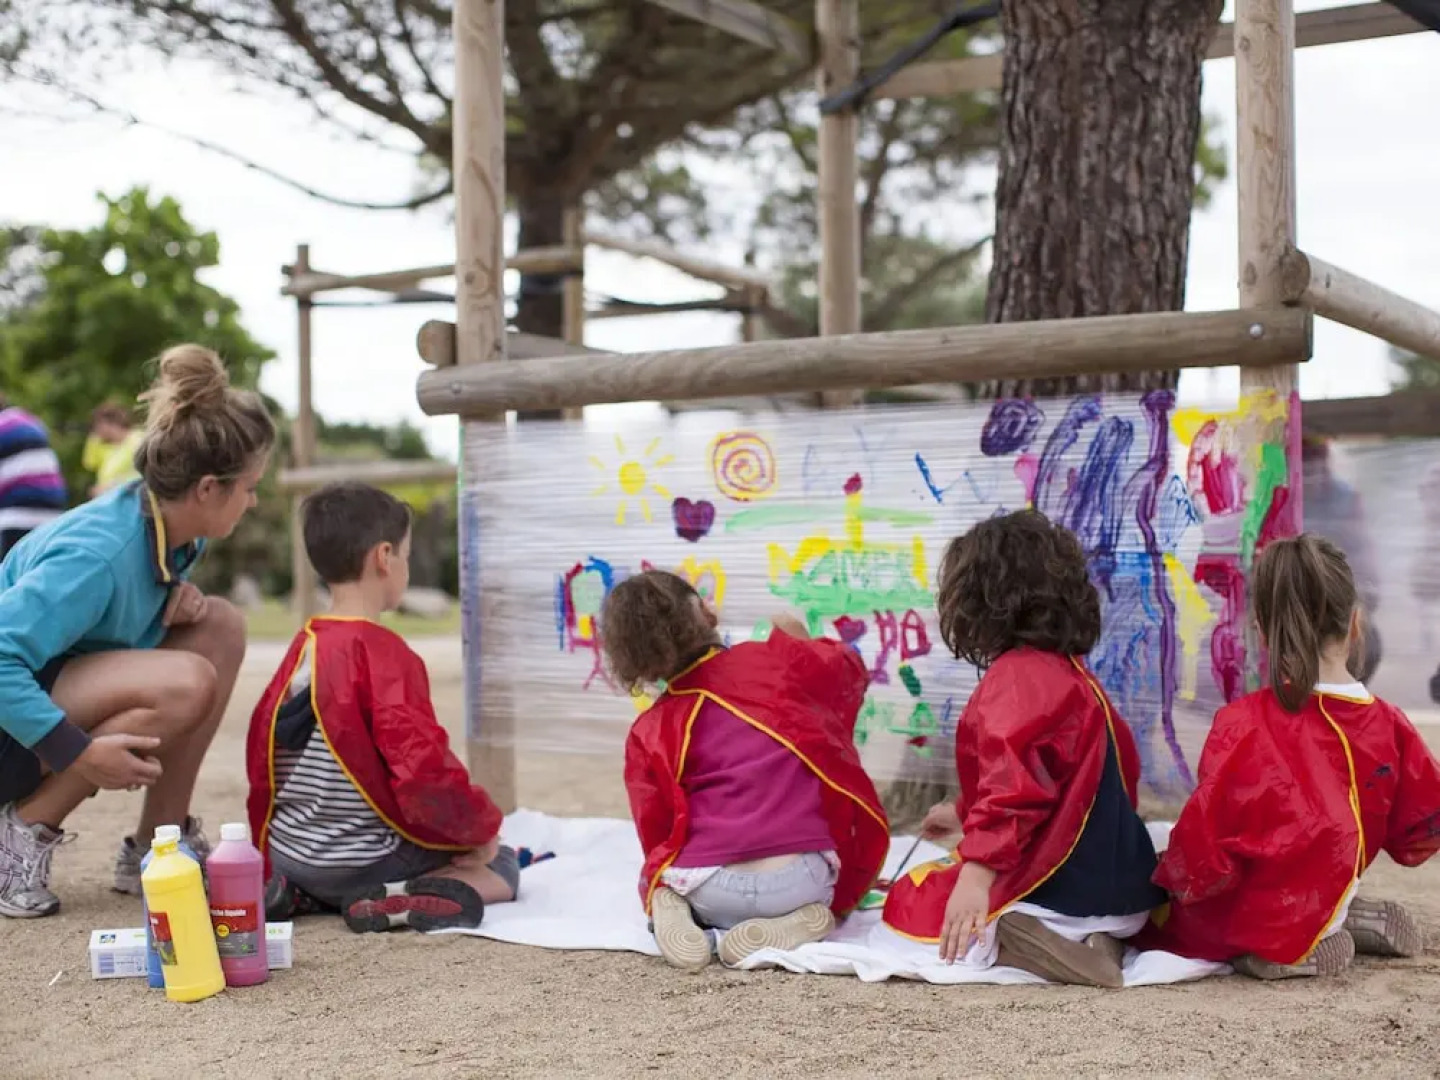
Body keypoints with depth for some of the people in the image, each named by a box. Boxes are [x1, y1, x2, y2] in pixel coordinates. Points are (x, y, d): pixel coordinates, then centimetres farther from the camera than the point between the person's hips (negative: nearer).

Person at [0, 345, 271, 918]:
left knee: (220, 628, -3)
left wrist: (180, 600, -5)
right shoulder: (98, 553, -28)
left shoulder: (172, 529, -2)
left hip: (59, 688, 9)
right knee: (187, 683, -29)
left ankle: (157, 844, 0)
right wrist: (78, 752, -33)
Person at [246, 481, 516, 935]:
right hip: (361, 859, -7)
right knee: (502, 867, 9)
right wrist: (482, 826, -7)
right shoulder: (383, 652, -18)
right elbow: (423, 767, -23)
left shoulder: (302, 646, 5)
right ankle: (395, 901, -16)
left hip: (289, 856, 7)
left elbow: (261, 752, 14)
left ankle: (300, 894, 8)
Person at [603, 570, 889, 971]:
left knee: (661, 886, 37)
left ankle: (671, 911, 0)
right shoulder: (776, 661, 5)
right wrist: (799, 642, 44)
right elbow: (850, 669, 25)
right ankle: (791, 926, 0)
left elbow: (657, 834, 10)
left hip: (707, 890, 1)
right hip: (800, 880, 0)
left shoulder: (649, 732, 6)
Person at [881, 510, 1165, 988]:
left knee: (909, 902, 7)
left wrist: (977, 874, -36)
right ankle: (1086, 939, 3)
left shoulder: (1016, 677, -17)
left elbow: (1016, 784, -31)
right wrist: (964, 814, 37)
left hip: (1061, 892, -9)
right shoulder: (1071, 672, 14)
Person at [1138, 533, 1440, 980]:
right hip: (1328, 895, 7)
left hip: (1256, 917, -7)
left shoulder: (1244, 724, -21)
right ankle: (1349, 918, 13)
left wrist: (1175, 878, -3)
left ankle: (1290, 951, -5)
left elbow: (1206, 832, -22)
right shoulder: (1389, 724, -6)